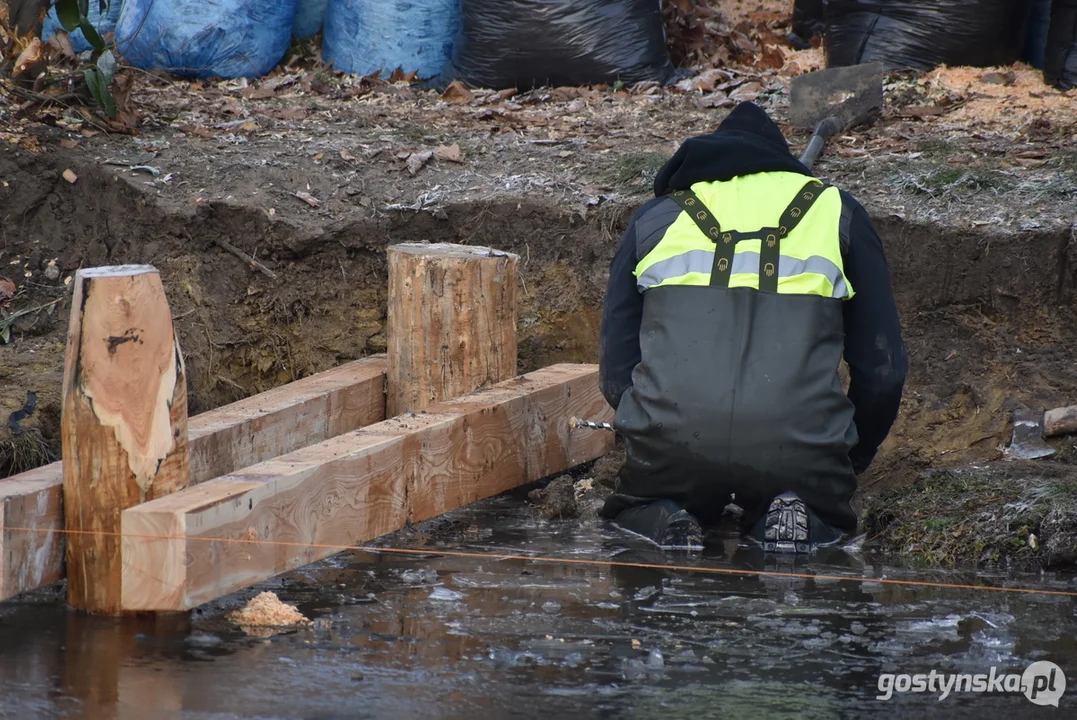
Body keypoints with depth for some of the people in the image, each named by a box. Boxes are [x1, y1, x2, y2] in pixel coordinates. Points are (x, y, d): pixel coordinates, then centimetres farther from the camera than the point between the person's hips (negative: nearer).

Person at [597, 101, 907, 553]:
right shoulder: (835, 212, 21)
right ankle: (792, 516, -2)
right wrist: (852, 461, 34)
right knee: (824, 510, 32)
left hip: (674, 433, 1)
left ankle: (663, 518, -1)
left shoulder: (656, 217, 23)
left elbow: (615, 371, 18)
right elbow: (882, 369, 19)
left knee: (633, 506, 33)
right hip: (796, 442, -1)